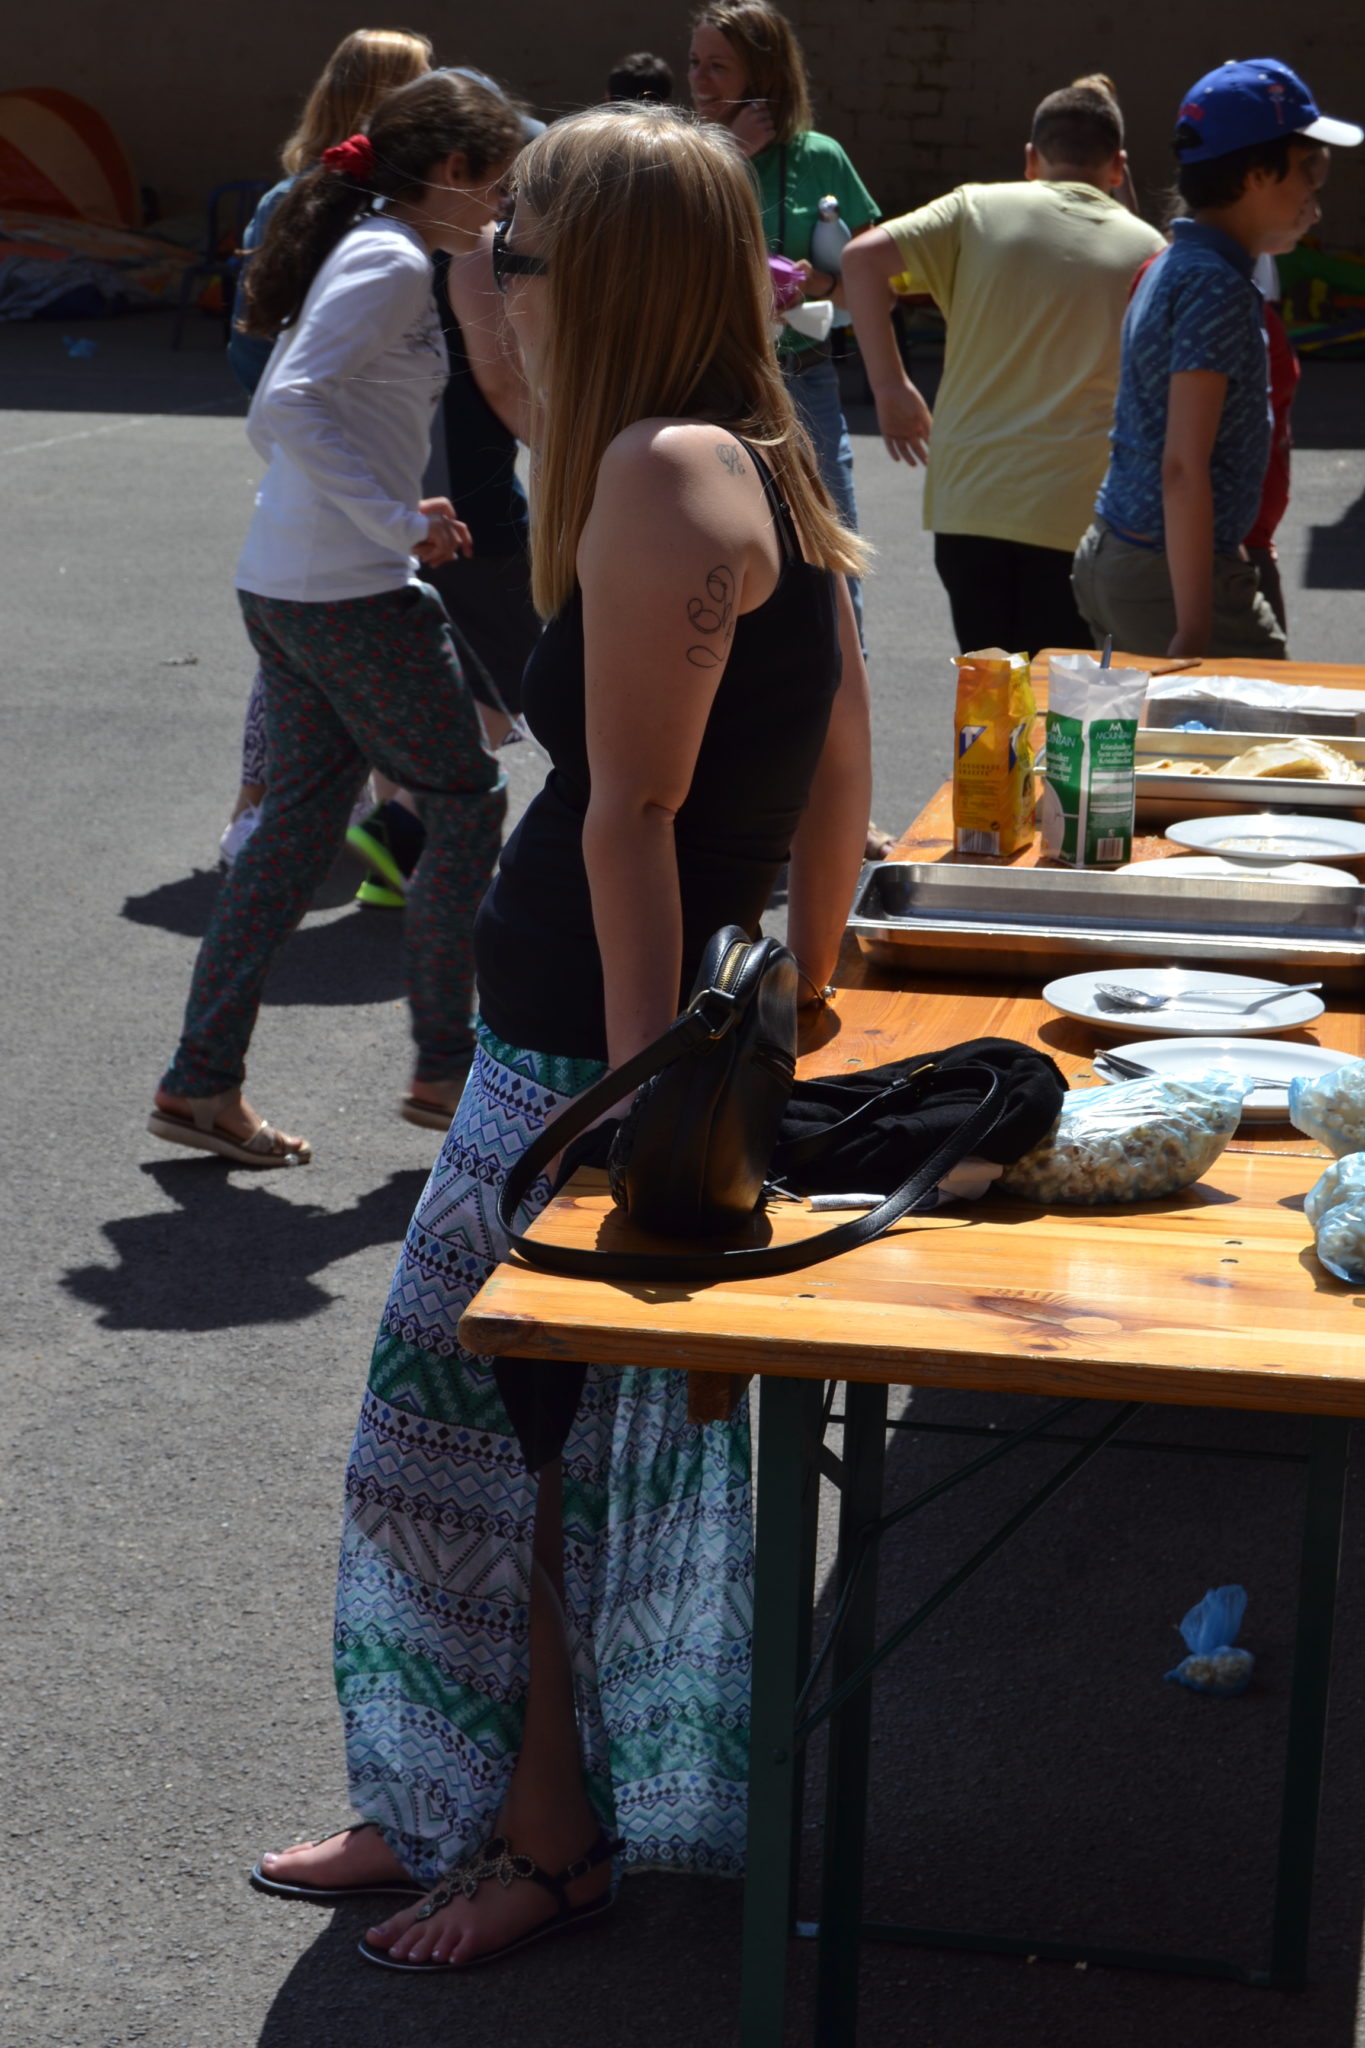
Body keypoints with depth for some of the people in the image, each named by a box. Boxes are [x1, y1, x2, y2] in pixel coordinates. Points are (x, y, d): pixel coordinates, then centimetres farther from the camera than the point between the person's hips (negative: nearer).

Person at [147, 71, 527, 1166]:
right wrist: (399, 520, -24)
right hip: (354, 594, -10)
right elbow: (289, 404, -26)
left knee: (302, 822, 13)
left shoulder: (367, 252, 16)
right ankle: (445, 1066, 12)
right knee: (467, 803, 3)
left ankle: (201, 1082, 14)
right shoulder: (392, 263, -14)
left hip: (284, 586, 10)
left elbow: (279, 413, 19)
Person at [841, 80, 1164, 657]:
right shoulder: (1147, 250, 5)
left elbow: (863, 257, -6)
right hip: (1078, 517, -1)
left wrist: (890, 386, -1)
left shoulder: (979, 209, 5)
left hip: (968, 505, 1)